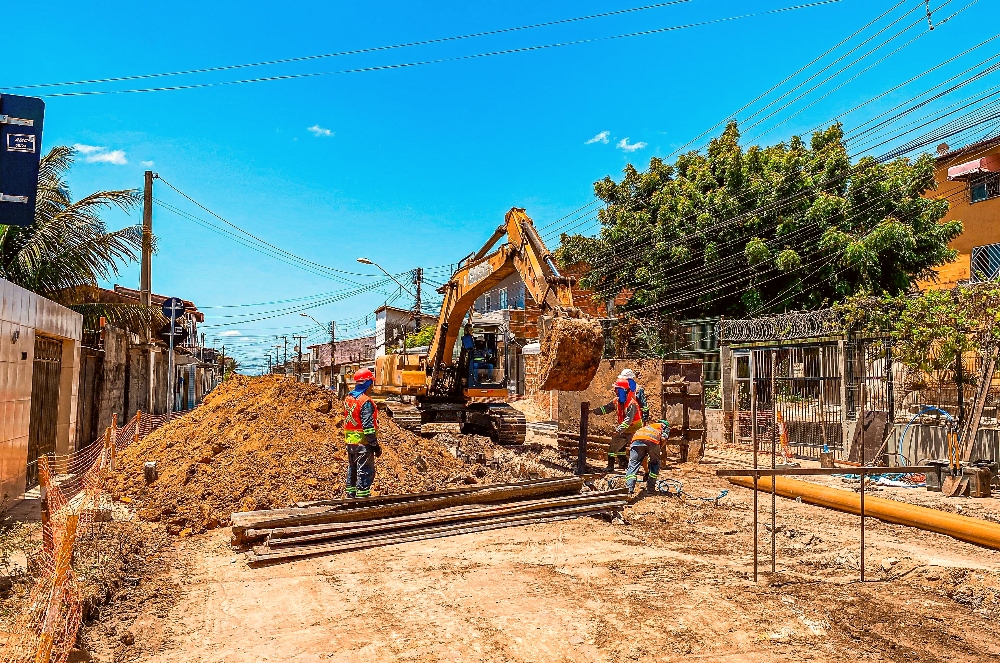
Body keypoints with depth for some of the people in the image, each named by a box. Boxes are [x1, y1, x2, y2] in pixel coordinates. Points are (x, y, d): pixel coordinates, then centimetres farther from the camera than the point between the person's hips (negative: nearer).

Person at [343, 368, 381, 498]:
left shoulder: (348, 398, 7)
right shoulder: (365, 402, -19)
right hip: (363, 443, -9)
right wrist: (375, 445, -16)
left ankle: (351, 494, 29)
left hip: (350, 442, 9)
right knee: (365, 471, -1)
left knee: (352, 469, 19)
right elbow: (368, 426, -21)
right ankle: (362, 495, 0)